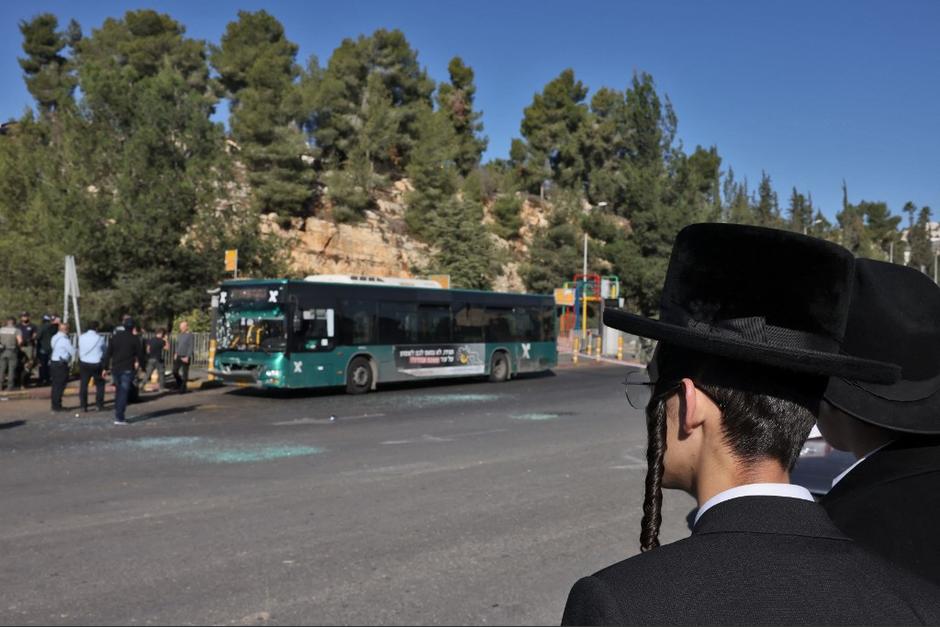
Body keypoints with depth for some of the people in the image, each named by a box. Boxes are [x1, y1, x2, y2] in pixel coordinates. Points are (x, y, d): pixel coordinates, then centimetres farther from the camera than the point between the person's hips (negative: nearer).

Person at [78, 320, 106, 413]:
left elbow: (79, 350, 11)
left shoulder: (81, 337, -1)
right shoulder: (100, 338, -9)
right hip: (96, 364, -2)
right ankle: (99, 405, 10)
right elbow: (104, 350, 3)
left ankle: (83, 405, 8)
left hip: (84, 363, 3)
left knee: (83, 385, 8)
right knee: (100, 384, 11)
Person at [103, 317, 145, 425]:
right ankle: (119, 418, -8)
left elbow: (108, 353, 6)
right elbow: (140, 354, -4)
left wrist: (106, 368, 9)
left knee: (118, 391, 18)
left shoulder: (115, 337, 7)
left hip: (115, 369, 4)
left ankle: (119, 415, 20)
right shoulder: (135, 339, -5)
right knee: (124, 393, -4)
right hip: (127, 369, -4)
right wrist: (139, 363, 14)